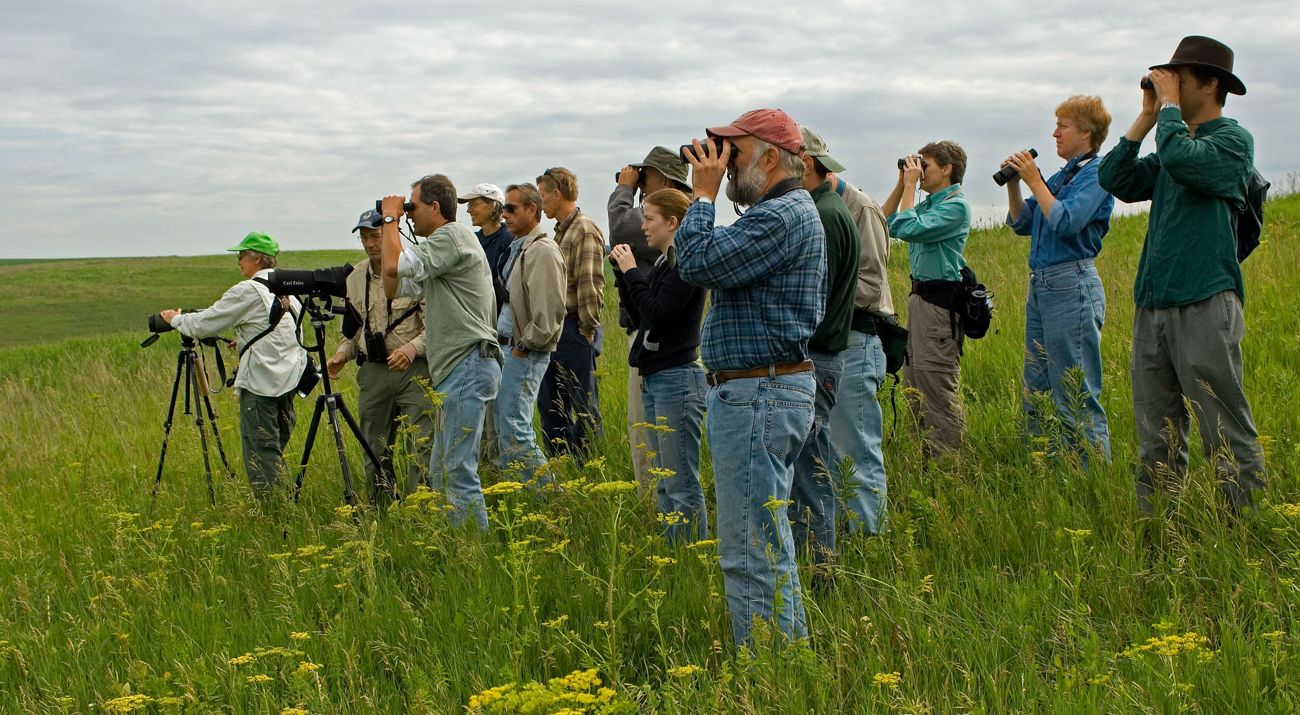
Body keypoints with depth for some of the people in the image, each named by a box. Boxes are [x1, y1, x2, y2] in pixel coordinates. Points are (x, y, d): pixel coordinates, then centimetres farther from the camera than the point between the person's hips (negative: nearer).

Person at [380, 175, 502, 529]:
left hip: (468, 367, -11)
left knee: (459, 470, -12)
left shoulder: (452, 237, -10)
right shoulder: (442, 244, 22)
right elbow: (394, 289, 20)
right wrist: (393, 220, 15)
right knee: (440, 471, 13)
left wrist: (390, 219, -3)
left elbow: (395, 266, -20)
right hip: (457, 370, 11)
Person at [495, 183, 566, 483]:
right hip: (510, 347, 10)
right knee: (504, 427, 12)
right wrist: (508, 342, 16)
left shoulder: (542, 251, -14)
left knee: (513, 429, -12)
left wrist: (524, 346, -17)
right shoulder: (519, 248, 17)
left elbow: (551, 309, -21)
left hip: (526, 354, -10)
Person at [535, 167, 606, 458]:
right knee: (550, 405, 14)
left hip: (575, 332, -10)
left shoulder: (585, 231, -12)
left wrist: (587, 330, -17)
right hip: (554, 330, 10)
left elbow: (590, 285, -18)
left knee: (584, 406, -3)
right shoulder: (560, 231, 17)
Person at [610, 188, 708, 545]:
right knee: (664, 485, 14)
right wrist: (623, 274, 8)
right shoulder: (664, 262, 15)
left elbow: (658, 314, -21)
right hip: (653, 378, 10)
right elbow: (639, 318, 17)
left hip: (677, 378, -10)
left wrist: (632, 272, -11)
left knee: (682, 486, -7)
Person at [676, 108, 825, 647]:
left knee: (750, 554, -9)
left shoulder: (781, 217, -16)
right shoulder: (788, 211, 19)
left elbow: (698, 263, -21)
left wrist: (703, 194, -11)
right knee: (768, 546, 18)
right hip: (763, 392, 12)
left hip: (758, 397, -12)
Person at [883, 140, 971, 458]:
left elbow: (908, 228, -23)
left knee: (938, 389, -6)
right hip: (919, 298, 10)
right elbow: (885, 223, 15)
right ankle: (925, 451, 22)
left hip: (939, 303, -10)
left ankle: (945, 459, -1)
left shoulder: (956, 206, -13)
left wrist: (910, 185, -13)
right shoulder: (928, 204, 14)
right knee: (914, 383, 14)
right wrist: (901, 183, 9)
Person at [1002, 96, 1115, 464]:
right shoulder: (1062, 176, 17)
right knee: (1035, 396, 12)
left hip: (1072, 286, -9)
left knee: (1077, 399, -7)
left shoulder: (1096, 172, -7)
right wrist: (1013, 183, 6)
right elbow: (1021, 223, 19)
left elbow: (1066, 222, -19)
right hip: (1040, 286, 9)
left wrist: (1033, 180, -11)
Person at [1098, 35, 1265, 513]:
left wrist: (1169, 105, -7)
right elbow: (1115, 179, 11)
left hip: (1203, 306, -8)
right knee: (1156, 440, 8)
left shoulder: (1233, 140, -2)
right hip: (1152, 306, 8)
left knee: (1228, 439, -6)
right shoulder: (1175, 144, 20)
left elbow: (1181, 161, -22)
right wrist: (1146, 118, 9)